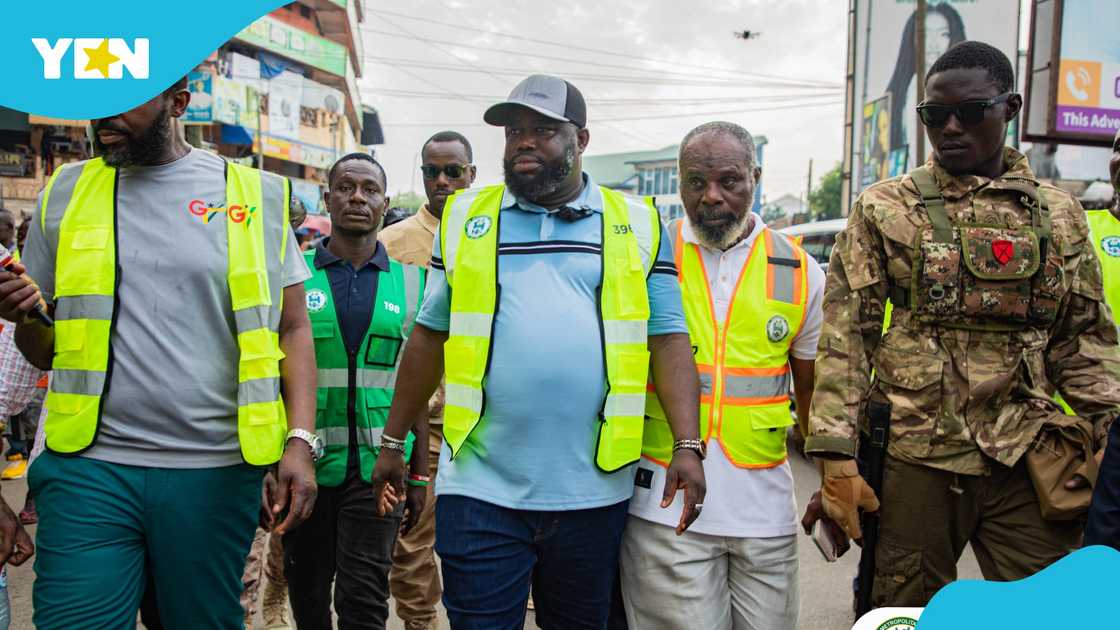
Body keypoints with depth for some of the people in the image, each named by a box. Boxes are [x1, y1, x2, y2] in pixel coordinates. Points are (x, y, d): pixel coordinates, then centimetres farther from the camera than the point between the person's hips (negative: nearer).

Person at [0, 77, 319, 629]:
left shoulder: (256, 195, 2)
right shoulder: (65, 193, 8)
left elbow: (292, 328, 2)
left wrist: (299, 440, -9)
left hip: (215, 472, -1)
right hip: (89, 468, 2)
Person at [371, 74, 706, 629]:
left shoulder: (636, 224, 4)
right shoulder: (465, 218, 7)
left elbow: (669, 341, 0)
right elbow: (429, 338, 10)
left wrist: (687, 446, -10)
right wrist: (393, 440, 10)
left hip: (594, 489, 1)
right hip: (480, 486, 0)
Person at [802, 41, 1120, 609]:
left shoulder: (1058, 214, 9)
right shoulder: (883, 209, 1)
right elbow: (845, 338, -4)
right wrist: (836, 457, -9)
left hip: (1027, 461, 2)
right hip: (916, 456, -2)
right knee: (907, 611, 9)